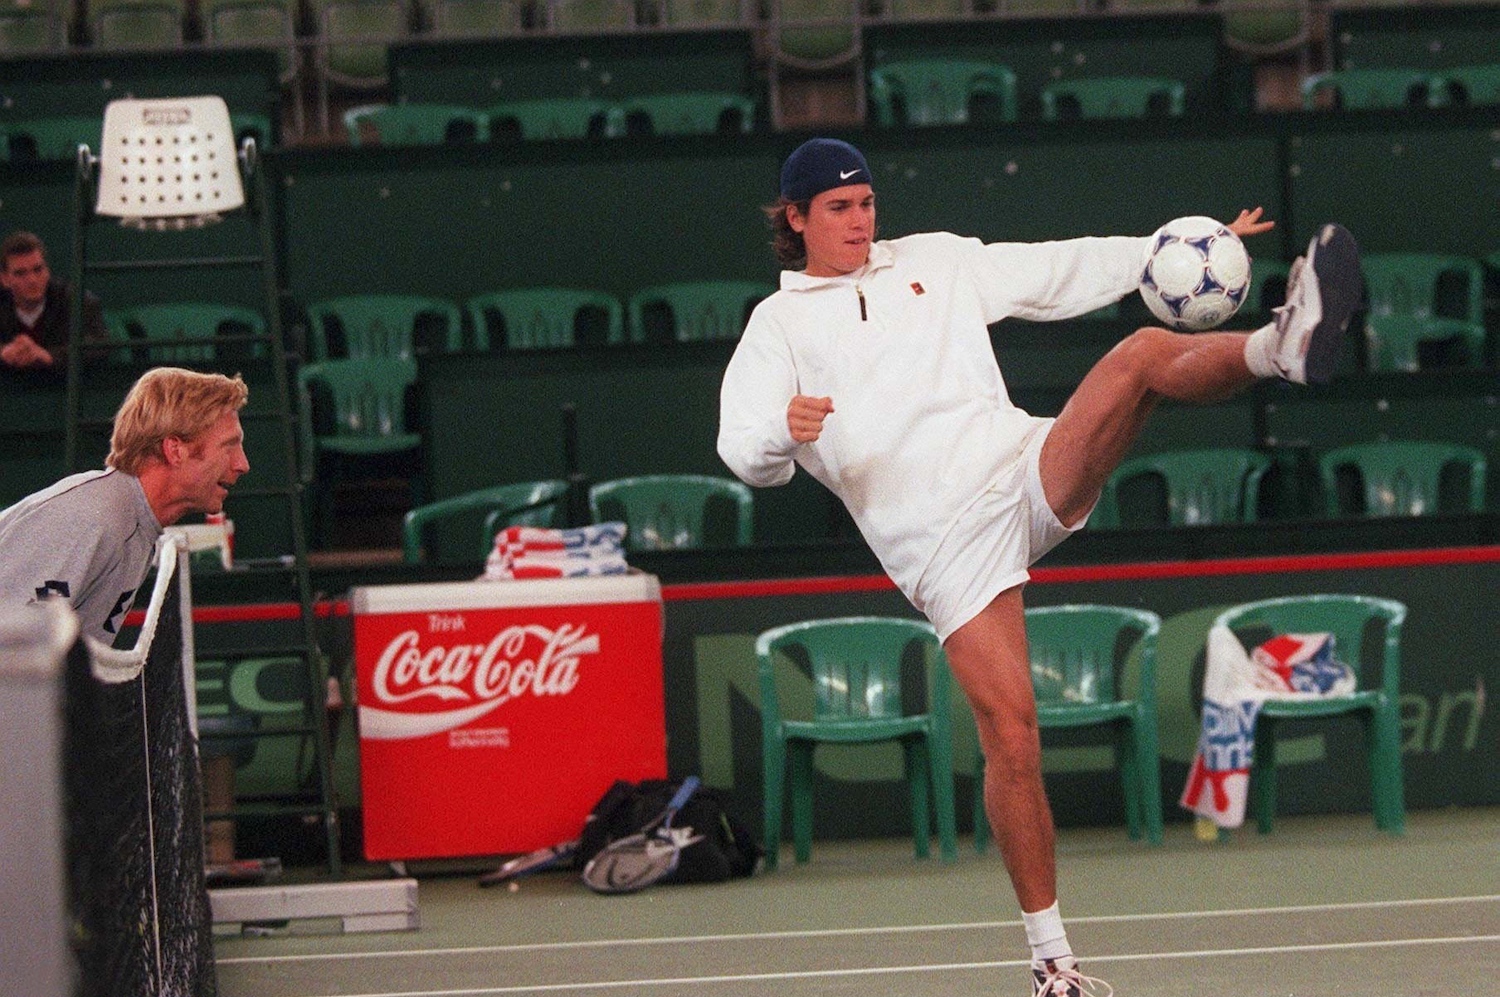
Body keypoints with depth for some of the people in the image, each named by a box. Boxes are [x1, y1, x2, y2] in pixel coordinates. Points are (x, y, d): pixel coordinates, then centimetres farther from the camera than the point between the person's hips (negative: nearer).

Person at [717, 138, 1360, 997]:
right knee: (1010, 732, -11)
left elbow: (1066, 271, 20)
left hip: (1026, 469, 3)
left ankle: (1281, 347, -49)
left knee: (1147, 351, -21)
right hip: (943, 539, -3)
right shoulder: (779, 327, 10)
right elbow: (745, 451, -2)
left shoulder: (935, 261, 20)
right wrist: (784, 432, -26)